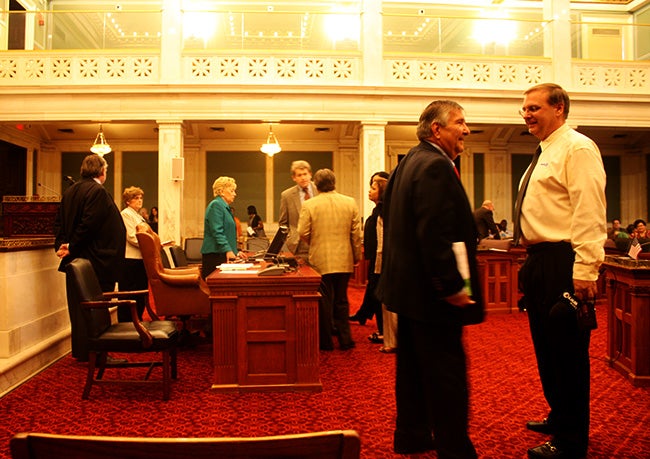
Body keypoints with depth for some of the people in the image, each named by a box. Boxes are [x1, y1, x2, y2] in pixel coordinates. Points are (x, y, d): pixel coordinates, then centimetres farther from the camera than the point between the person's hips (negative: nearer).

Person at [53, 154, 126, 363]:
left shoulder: (70, 191, 11)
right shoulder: (97, 191, -15)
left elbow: (59, 222, 10)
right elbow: (89, 224, -22)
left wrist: (61, 243, 1)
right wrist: (71, 247, -14)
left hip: (75, 259, 8)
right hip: (95, 259, -8)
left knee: (78, 305, 15)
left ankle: (80, 350, 25)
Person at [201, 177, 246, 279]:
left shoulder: (225, 207, 23)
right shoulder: (216, 205, -9)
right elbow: (217, 231, -20)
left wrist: (235, 251, 26)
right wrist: (228, 250, -28)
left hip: (224, 255, 10)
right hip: (215, 256, -10)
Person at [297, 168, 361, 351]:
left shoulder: (309, 205, -9)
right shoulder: (350, 202, -2)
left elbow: (303, 233, -8)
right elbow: (356, 233, 0)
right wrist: (356, 257, 11)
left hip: (320, 260, -2)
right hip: (344, 260, 3)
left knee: (324, 302, 8)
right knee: (341, 301, 15)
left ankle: (326, 341, 15)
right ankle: (345, 339, 19)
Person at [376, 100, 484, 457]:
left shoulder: (409, 162, 14)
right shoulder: (435, 166, -18)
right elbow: (435, 233, -26)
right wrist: (452, 286, -23)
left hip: (407, 286, 11)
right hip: (432, 293, -11)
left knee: (413, 367, 19)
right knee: (447, 374, -1)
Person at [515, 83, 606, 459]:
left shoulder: (577, 148, -9)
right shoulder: (545, 153, 20)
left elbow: (589, 213, -18)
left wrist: (585, 270, -23)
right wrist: (533, 260, 16)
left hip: (564, 263, -10)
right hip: (540, 260, 10)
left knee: (567, 350, -2)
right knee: (546, 347, 18)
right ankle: (558, 418, 36)